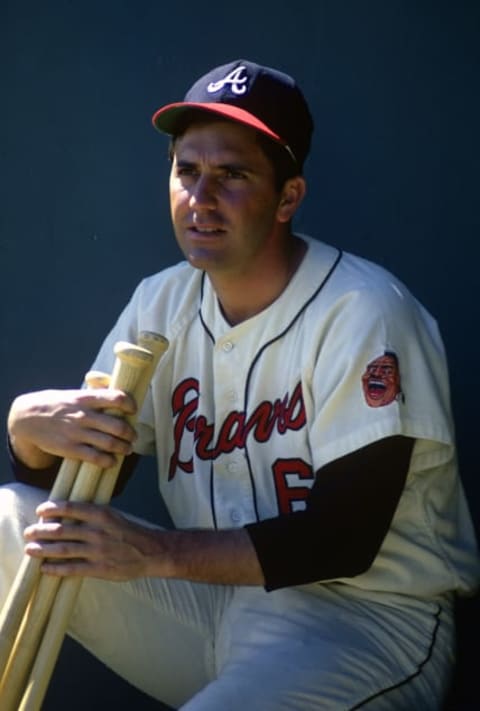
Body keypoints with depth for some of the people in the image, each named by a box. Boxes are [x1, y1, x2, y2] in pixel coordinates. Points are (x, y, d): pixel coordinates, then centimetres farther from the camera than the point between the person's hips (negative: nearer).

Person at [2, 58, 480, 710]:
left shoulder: (364, 313, -17)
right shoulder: (162, 303, 4)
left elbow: (347, 539, -20)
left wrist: (157, 552, -27)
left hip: (365, 612, -5)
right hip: (213, 595, 6)